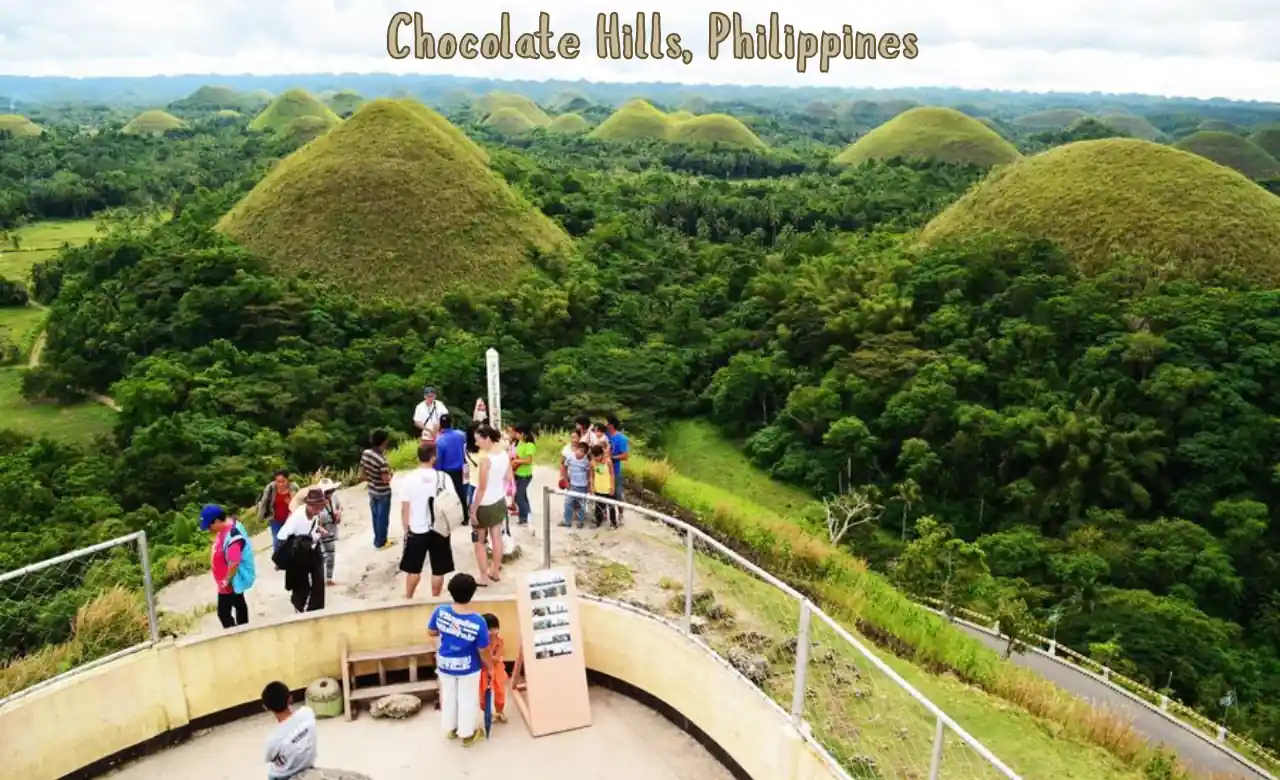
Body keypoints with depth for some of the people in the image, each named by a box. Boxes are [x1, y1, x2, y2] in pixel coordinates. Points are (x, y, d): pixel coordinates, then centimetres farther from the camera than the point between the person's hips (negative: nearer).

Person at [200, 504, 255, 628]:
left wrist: (227, 580, -22)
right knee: (239, 604, 24)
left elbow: (234, 562, -35)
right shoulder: (226, 526, -2)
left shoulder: (232, 535, -34)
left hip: (230, 582, -10)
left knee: (224, 612, 0)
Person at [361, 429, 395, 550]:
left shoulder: (365, 453, -8)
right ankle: (381, 542, 24)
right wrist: (390, 474, -5)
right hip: (383, 493, -7)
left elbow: (362, 474, 1)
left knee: (375, 516, 21)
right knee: (382, 517, 11)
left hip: (372, 491, 7)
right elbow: (386, 480, -26)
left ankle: (378, 539, 36)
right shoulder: (382, 459, -29)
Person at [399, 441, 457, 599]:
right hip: (439, 530, 0)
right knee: (438, 570, 12)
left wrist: (406, 529, 6)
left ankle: (408, 599, 28)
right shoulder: (443, 477, -9)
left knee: (413, 568, 16)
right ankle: (435, 600, 20)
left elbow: (405, 509, -6)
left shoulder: (409, 478, -9)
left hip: (416, 530, 1)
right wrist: (448, 525, 11)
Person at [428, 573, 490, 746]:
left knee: (448, 696, 26)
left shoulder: (440, 612, -25)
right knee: (467, 699, 20)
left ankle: (450, 729, 46)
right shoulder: (478, 622, -31)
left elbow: (430, 633, -6)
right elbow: (484, 651, -18)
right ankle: (467, 734, 38)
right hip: (468, 667, -3)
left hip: (444, 664, 3)